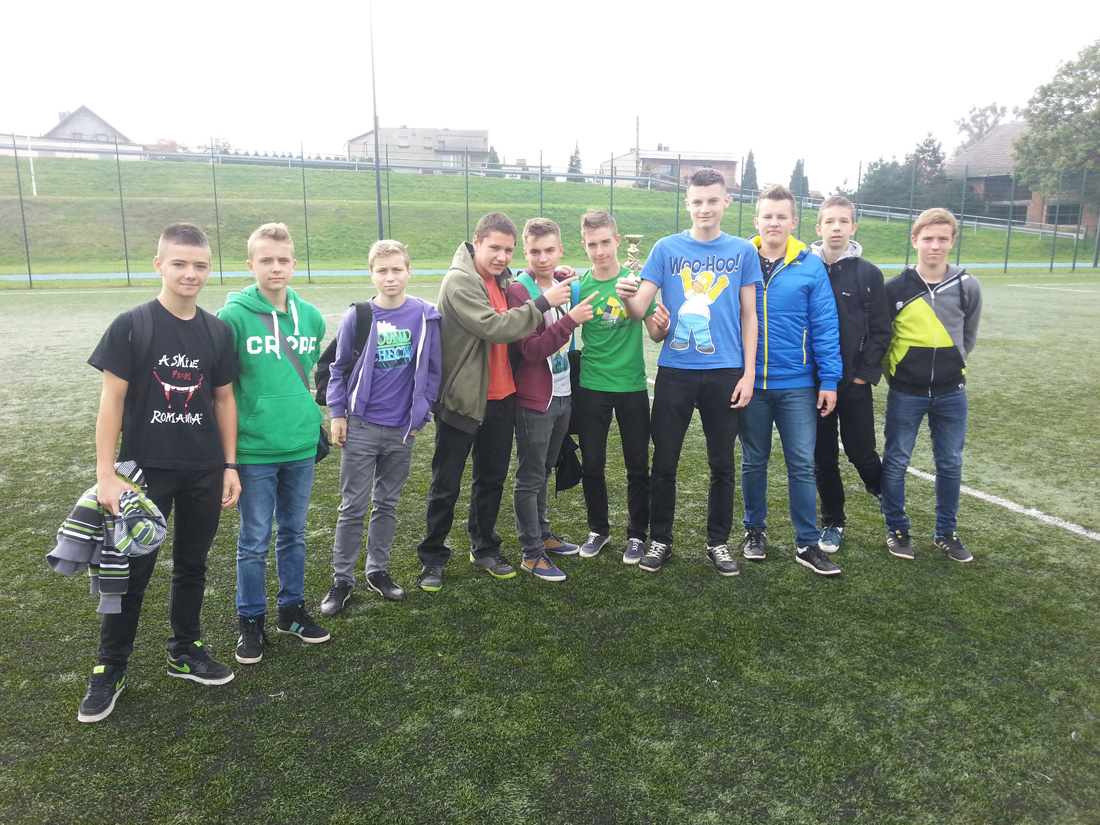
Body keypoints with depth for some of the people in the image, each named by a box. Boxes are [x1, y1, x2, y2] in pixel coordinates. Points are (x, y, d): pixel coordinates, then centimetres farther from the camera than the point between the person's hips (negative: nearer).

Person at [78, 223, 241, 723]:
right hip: (144, 470, -3)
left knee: (192, 565, 14)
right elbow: (112, 400, -7)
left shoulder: (217, 332, 3)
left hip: (203, 473, 3)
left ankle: (185, 651, 31)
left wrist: (230, 465, 6)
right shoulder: (131, 326, -7)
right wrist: (105, 474, -12)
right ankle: (109, 670, 21)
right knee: (132, 570, 4)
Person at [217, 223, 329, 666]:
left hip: (301, 447, 4)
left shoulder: (311, 317, 4)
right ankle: (251, 622, 24)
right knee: (254, 541, 7)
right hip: (254, 449, -4)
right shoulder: (233, 316, -11)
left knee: (294, 533, 17)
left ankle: (292, 608, 33)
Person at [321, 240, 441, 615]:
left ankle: (378, 570, 29)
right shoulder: (357, 316, -4)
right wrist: (337, 413, 1)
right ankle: (342, 579, 16)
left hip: (402, 429, 1)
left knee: (387, 504, 14)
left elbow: (432, 370, 3)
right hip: (360, 427, -1)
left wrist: (420, 414, 1)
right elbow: (339, 368, 4)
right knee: (353, 507, 4)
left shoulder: (426, 316, -3)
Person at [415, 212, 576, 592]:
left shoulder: (501, 280, 10)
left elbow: (515, 327, 18)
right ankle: (432, 558, 21)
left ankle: (484, 547, 34)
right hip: (461, 398, -7)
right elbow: (494, 327, -25)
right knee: (446, 485, 5)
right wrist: (542, 302, -22)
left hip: (501, 397, 7)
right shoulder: (459, 280, -16)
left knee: (493, 477, 17)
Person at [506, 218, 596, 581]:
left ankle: (542, 534, 35)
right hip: (534, 400, -7)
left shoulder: (563, 281, 6)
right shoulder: (518, 291, -15)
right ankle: (532, 553, 13)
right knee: (530, 478, 3)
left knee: (544, 471, 20)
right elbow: (532, 350, -23)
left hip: (563, 394, 7)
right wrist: (570, 319, -29)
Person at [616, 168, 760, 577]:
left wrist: (749, 374, 0)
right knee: (664, 461, 6)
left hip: (726, 372, 1)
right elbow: (640, 309, -4)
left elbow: (749, 316, 7)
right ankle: (660, 540, 22)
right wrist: (626, 296, -27)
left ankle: (718, 542, 25)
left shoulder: (743, 251, 5)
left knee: (722, 464, 9)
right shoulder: (666, 248, 2)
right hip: (675, 371, 0)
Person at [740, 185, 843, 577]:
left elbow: (825, 326, -1)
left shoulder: (811, 266, -1)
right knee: (753, 461, 13)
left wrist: (829, 380, -6)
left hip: (797, 386, -1)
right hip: (750, 383, 1)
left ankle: (807, 543, 14)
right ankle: (754, 530, 30)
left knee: (802, 465, 3)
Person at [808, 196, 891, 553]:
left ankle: (887, 496, 35)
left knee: (861, 452, 4)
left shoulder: (868, 273, -1)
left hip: (855, 384, -1)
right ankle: (833, 523, 24)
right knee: (823, 458, 8)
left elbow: (881, 330, 0)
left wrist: (865, 374, -7)